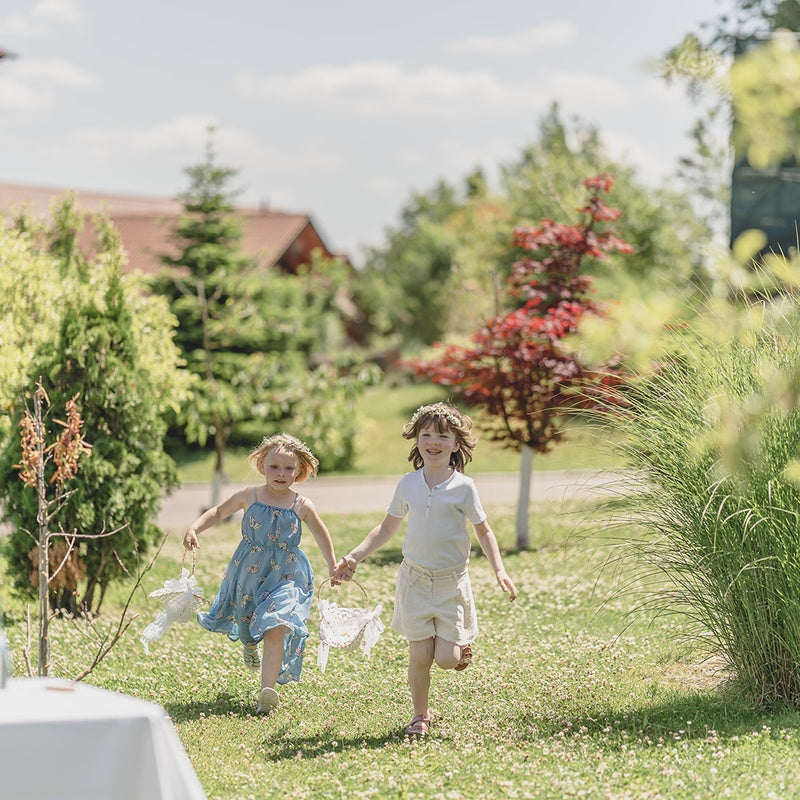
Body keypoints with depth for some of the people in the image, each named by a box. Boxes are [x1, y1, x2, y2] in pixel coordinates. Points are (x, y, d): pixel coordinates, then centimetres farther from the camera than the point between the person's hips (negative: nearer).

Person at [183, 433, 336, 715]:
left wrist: (333, 565, 15)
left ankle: (267, 693, -24)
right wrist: (194, 528, -6)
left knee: (275, 630, -19)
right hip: (248, 573, 2)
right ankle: (248, 644, 60)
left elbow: (320, 532, 11)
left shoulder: (302, 506, -6)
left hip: (285, 575, -2)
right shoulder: (249, 496, -5)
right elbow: (218, 512, 9)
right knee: (245, 624, 22)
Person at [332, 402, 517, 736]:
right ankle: (420, 715, 19)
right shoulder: (408, 484, 1)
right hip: (415, 579, 2)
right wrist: (354, 557, 2)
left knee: (446, 659, -8)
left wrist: (499, 571, -10)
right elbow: (386, 529, 12)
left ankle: (461, 643, 27)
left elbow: (483, 533, 2)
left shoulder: (463, 487, -6)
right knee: (419, 655, -2)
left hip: (451, 582, -2)